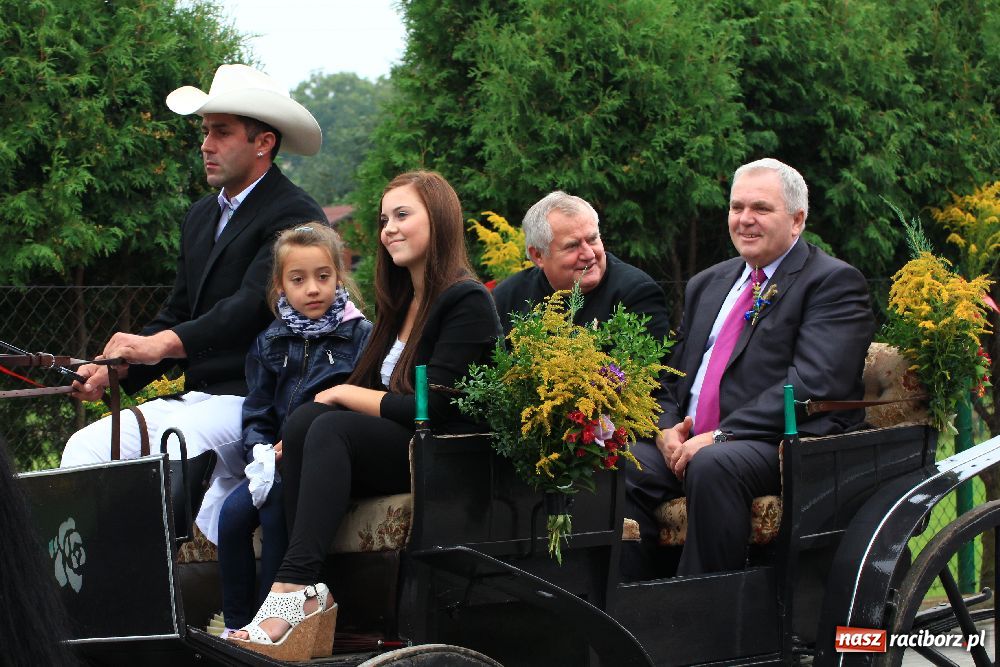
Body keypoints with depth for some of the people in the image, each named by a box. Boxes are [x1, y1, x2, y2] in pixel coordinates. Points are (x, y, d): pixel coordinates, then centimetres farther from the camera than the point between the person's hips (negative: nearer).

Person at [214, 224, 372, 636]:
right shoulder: (270, 343, 14)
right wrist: (262, 451, -8)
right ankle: (235, 626, -11)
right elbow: (257, 414, 14)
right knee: (233, 512, -20)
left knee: (275, 508, -29)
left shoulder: (360, 336, -2)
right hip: (277, 460, 5)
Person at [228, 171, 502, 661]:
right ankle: (311, 597, -32)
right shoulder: (402, 304, 21)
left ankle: (294, 588, -44)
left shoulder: (468, 302, -6)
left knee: (333, 428, -30)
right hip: (389, 447, 7)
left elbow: (435, 409, -14)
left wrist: (343, 395, -8)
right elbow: (370, 389, 15)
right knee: (304, 421, -21)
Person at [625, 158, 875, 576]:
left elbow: (812, 384, -13)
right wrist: (668, 429, 0)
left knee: (713, 466, -36)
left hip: (783, 447, -6)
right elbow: (673, 378, 24)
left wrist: (719, 437, -19)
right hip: (688, 446, 6)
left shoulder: (834, 283, 1)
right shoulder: (706, 284, 25)